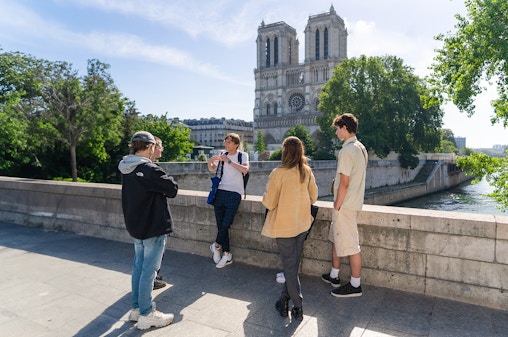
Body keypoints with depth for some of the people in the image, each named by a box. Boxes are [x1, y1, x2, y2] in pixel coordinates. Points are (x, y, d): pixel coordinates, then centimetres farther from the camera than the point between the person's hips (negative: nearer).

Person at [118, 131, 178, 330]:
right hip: (153, 227, -9)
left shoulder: (126, 169, 5)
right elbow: (173, 189, -17)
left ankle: (136, 308, 31)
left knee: (138, 266, 18)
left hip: (135, 225, 9)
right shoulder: (149, 170, -22)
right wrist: (168, 179, 0)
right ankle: (146, 315, 15)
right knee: (149, 270, 2)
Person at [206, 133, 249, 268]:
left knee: (225, 224, -5)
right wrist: (210, 161, -10)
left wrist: (229, 161, -23)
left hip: (234, 193, -4)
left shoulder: (243, 155, 0)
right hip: (220, 192, 4)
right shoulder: (222, 155, 12)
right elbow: (211, 169, 12)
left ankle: (216, 245, 23)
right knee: (220, 225, 4)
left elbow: (245, 169, -18)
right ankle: (227, 255, 16)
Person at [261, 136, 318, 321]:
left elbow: (269, 203, -15)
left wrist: (265, 196, 5)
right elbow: (313, 197, 8)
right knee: (294, 263, 18)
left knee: (289, 265, 7)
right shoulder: (307, 171, -3)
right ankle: (285, 299, 32)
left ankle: (298, 307, 12)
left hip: (284, 225, -5)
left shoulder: (278, 173, -19)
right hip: (302, 224, 5)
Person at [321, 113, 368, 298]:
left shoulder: (347, 150, -20)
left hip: (345, 205, -10)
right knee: (336, 238, 20)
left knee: (350, 245, 1)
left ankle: (355, 285, 14)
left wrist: (337, 206, -15)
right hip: (354, 201, 10)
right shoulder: (361, 148, 11)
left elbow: (344, 183, -21)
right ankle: (333, 276, 33)